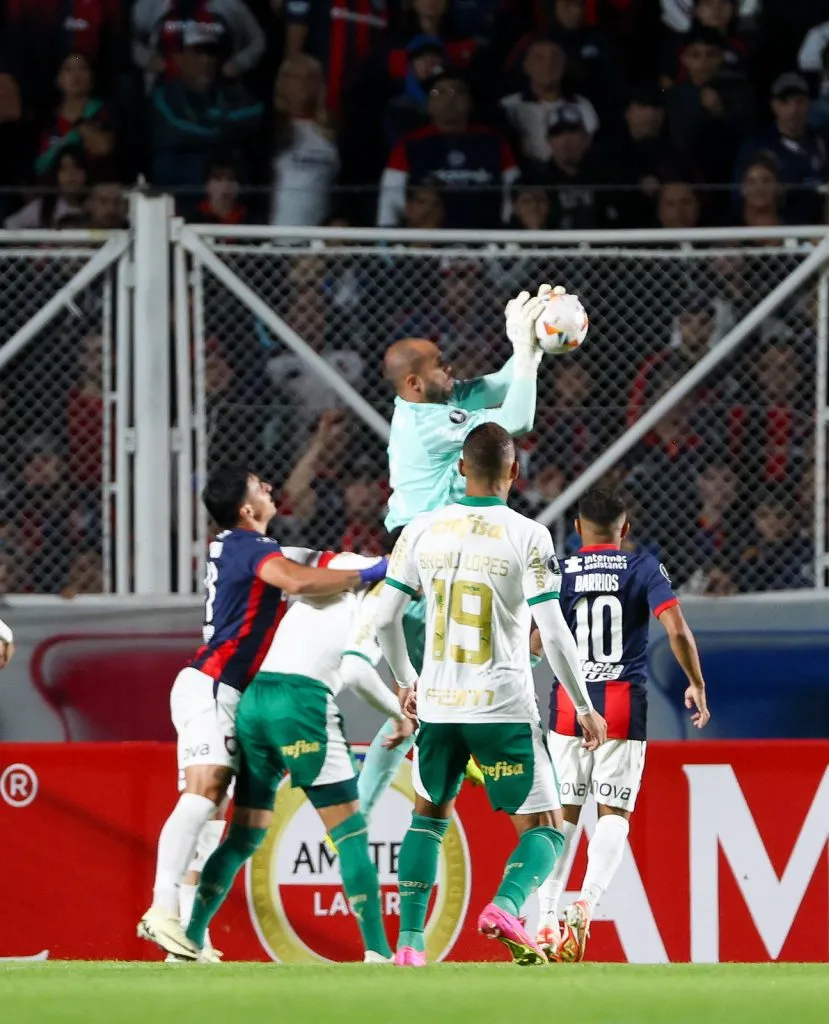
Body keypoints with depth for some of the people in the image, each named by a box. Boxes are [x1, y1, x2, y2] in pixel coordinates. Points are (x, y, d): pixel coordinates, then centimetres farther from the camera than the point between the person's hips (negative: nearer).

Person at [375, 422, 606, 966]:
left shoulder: (422, 531, 1)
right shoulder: (527, 537, -10)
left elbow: (386, 619, 6)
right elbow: (554, 634, -11)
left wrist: (406, 680, 24)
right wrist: (585, 707, 0)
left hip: (438, 704, 4)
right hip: (504, 707, -4)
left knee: (429, 815, 25)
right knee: (546, 830, 5)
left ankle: (409, 942, 14)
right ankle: (506, 906, -25)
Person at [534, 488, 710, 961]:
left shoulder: (558, 571, 3)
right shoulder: (644, 568, 1)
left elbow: (535, 643, -3)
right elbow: (677, 628, -10)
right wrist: (697, 686, 0)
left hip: (568, 703, 1)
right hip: (625, 704, -1)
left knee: (564, 812, 9)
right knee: (615, 812, 3)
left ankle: (548, 920, 3)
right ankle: (588, 901, -20)